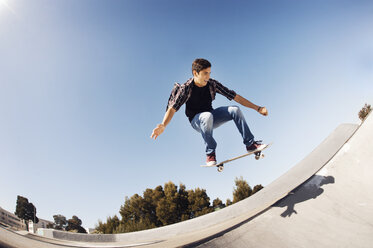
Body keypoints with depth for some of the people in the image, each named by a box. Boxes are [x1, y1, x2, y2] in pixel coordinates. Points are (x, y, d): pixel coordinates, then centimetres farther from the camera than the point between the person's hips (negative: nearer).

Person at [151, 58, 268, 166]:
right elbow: (172, 108, -25)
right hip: (197, 121, -4)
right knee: (208, 116, -38)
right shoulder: (186, 88, -17)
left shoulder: (212, 84, -9)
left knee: (235, 110, -18)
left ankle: (250, 144, -13)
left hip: (211, 117, 4)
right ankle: (210, 153, -26)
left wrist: (257, 108, -8)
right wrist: (163, 125, -44)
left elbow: (235, 97, -7)